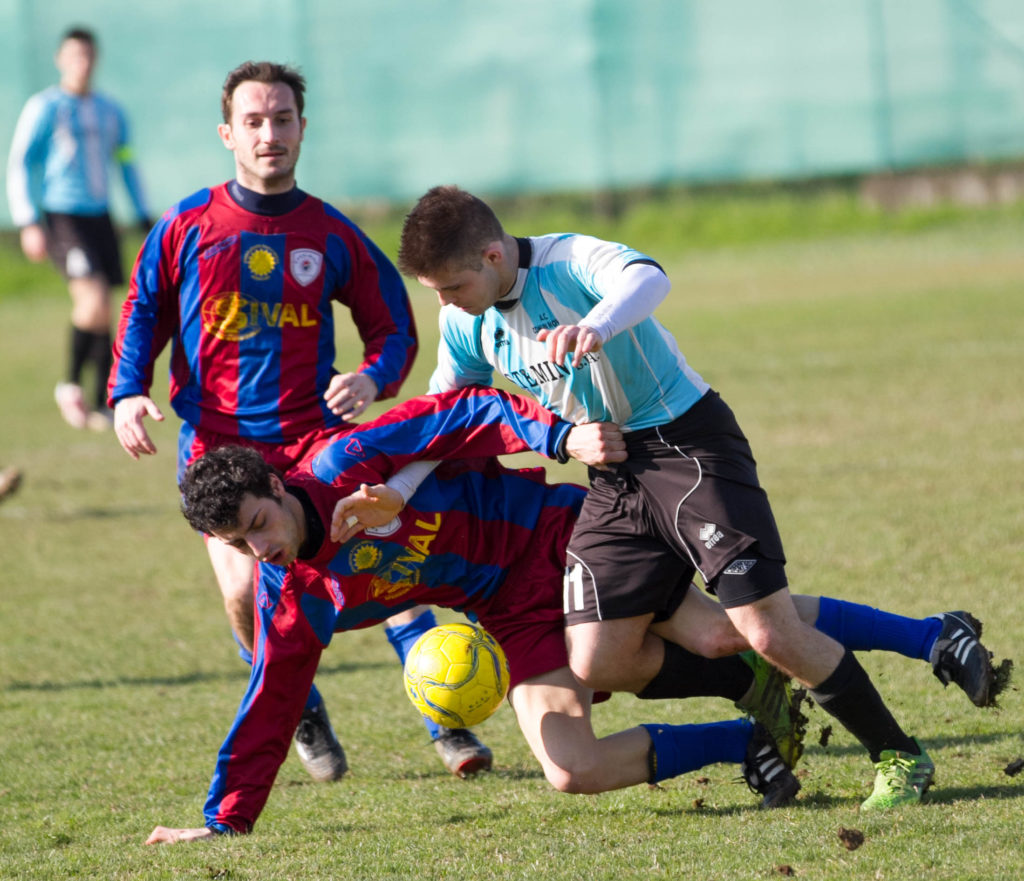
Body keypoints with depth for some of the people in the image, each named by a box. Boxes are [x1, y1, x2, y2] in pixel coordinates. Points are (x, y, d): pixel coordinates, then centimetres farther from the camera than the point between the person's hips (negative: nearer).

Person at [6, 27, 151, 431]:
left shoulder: (110, 111, 14)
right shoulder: (43, 108, -4)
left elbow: (126, 164, 23)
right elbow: (19, 165, -5)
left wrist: (144, 218, 20)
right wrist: (29, 224, -13)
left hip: (99, 216, 6)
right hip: (61, 217, -6)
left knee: (101, 315, 3)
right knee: (93, 298, -21)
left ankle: (102, 405, 10)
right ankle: (70, 385, -4)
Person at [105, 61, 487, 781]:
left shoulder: (332, 235, 3)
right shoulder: (188, 226, 2)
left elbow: (395, 327, 10)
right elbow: (144, 312, 14)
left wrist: (373, 378, -11)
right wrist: (128, 393, -3)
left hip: (314, 435, 0)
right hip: (218, 443, 0)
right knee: (246, 594, -16)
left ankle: (447, 723, -8)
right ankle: (305, 719, 12)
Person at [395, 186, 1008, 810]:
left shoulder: (570, 261, -21)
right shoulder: (466, 325, 1)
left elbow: (647, 278, -44)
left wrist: (596, 325, -65)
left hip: (691, 445, -7)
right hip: (614, 477, 7)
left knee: (768, 631, -16)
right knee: (598, 665, -7)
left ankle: (901, 757, 2)